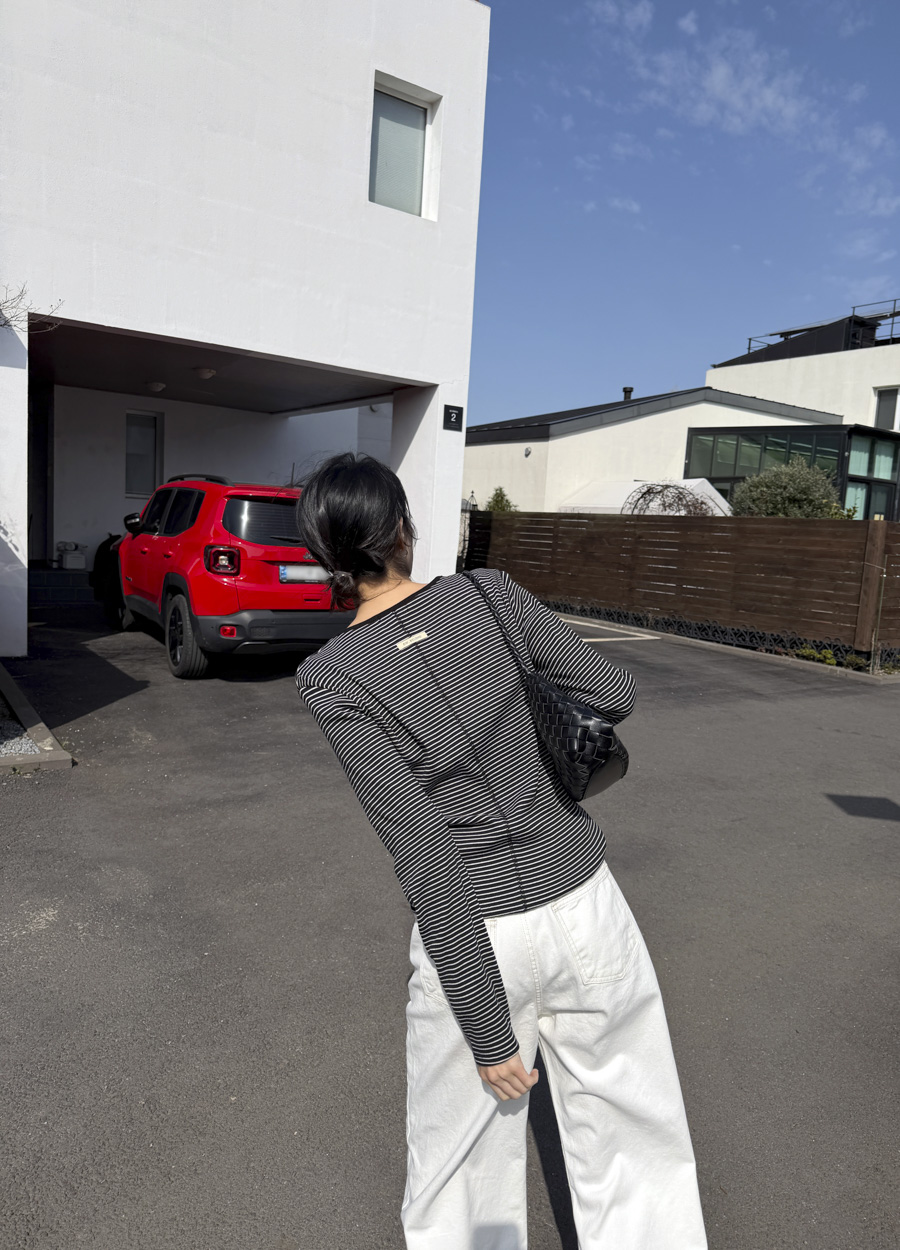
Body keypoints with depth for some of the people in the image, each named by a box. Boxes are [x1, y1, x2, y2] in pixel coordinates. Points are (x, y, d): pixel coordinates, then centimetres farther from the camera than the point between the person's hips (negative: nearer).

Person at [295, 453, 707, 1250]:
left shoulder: (333, 678, -14)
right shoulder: (489, 594, -7)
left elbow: (425, 857, -18)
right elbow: (614, 694, 2)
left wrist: (486, 1030, -11)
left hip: (472, 936, -2)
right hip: (585, 905, 3)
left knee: (459, 1153, 22)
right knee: (639, 1145, 20)